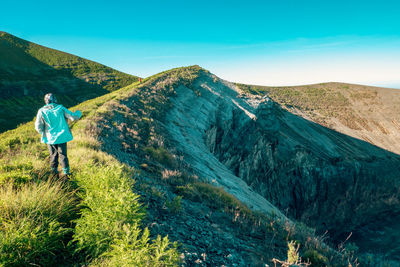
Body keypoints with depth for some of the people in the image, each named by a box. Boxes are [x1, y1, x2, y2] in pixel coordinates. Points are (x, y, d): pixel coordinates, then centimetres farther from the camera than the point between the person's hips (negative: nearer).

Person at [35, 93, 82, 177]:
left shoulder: (42, 111, -6)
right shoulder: (60, 108, -8)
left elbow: (38, 127, -7)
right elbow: (73, 117, -5)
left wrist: (44, 133, 13)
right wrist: (78, 113, 17)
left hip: (50, 138, 1)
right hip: (62, 137, -1)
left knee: (53, 155, 16)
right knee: (63, 155, 8)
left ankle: (54, 172, 23)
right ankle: (66, 172, 9)